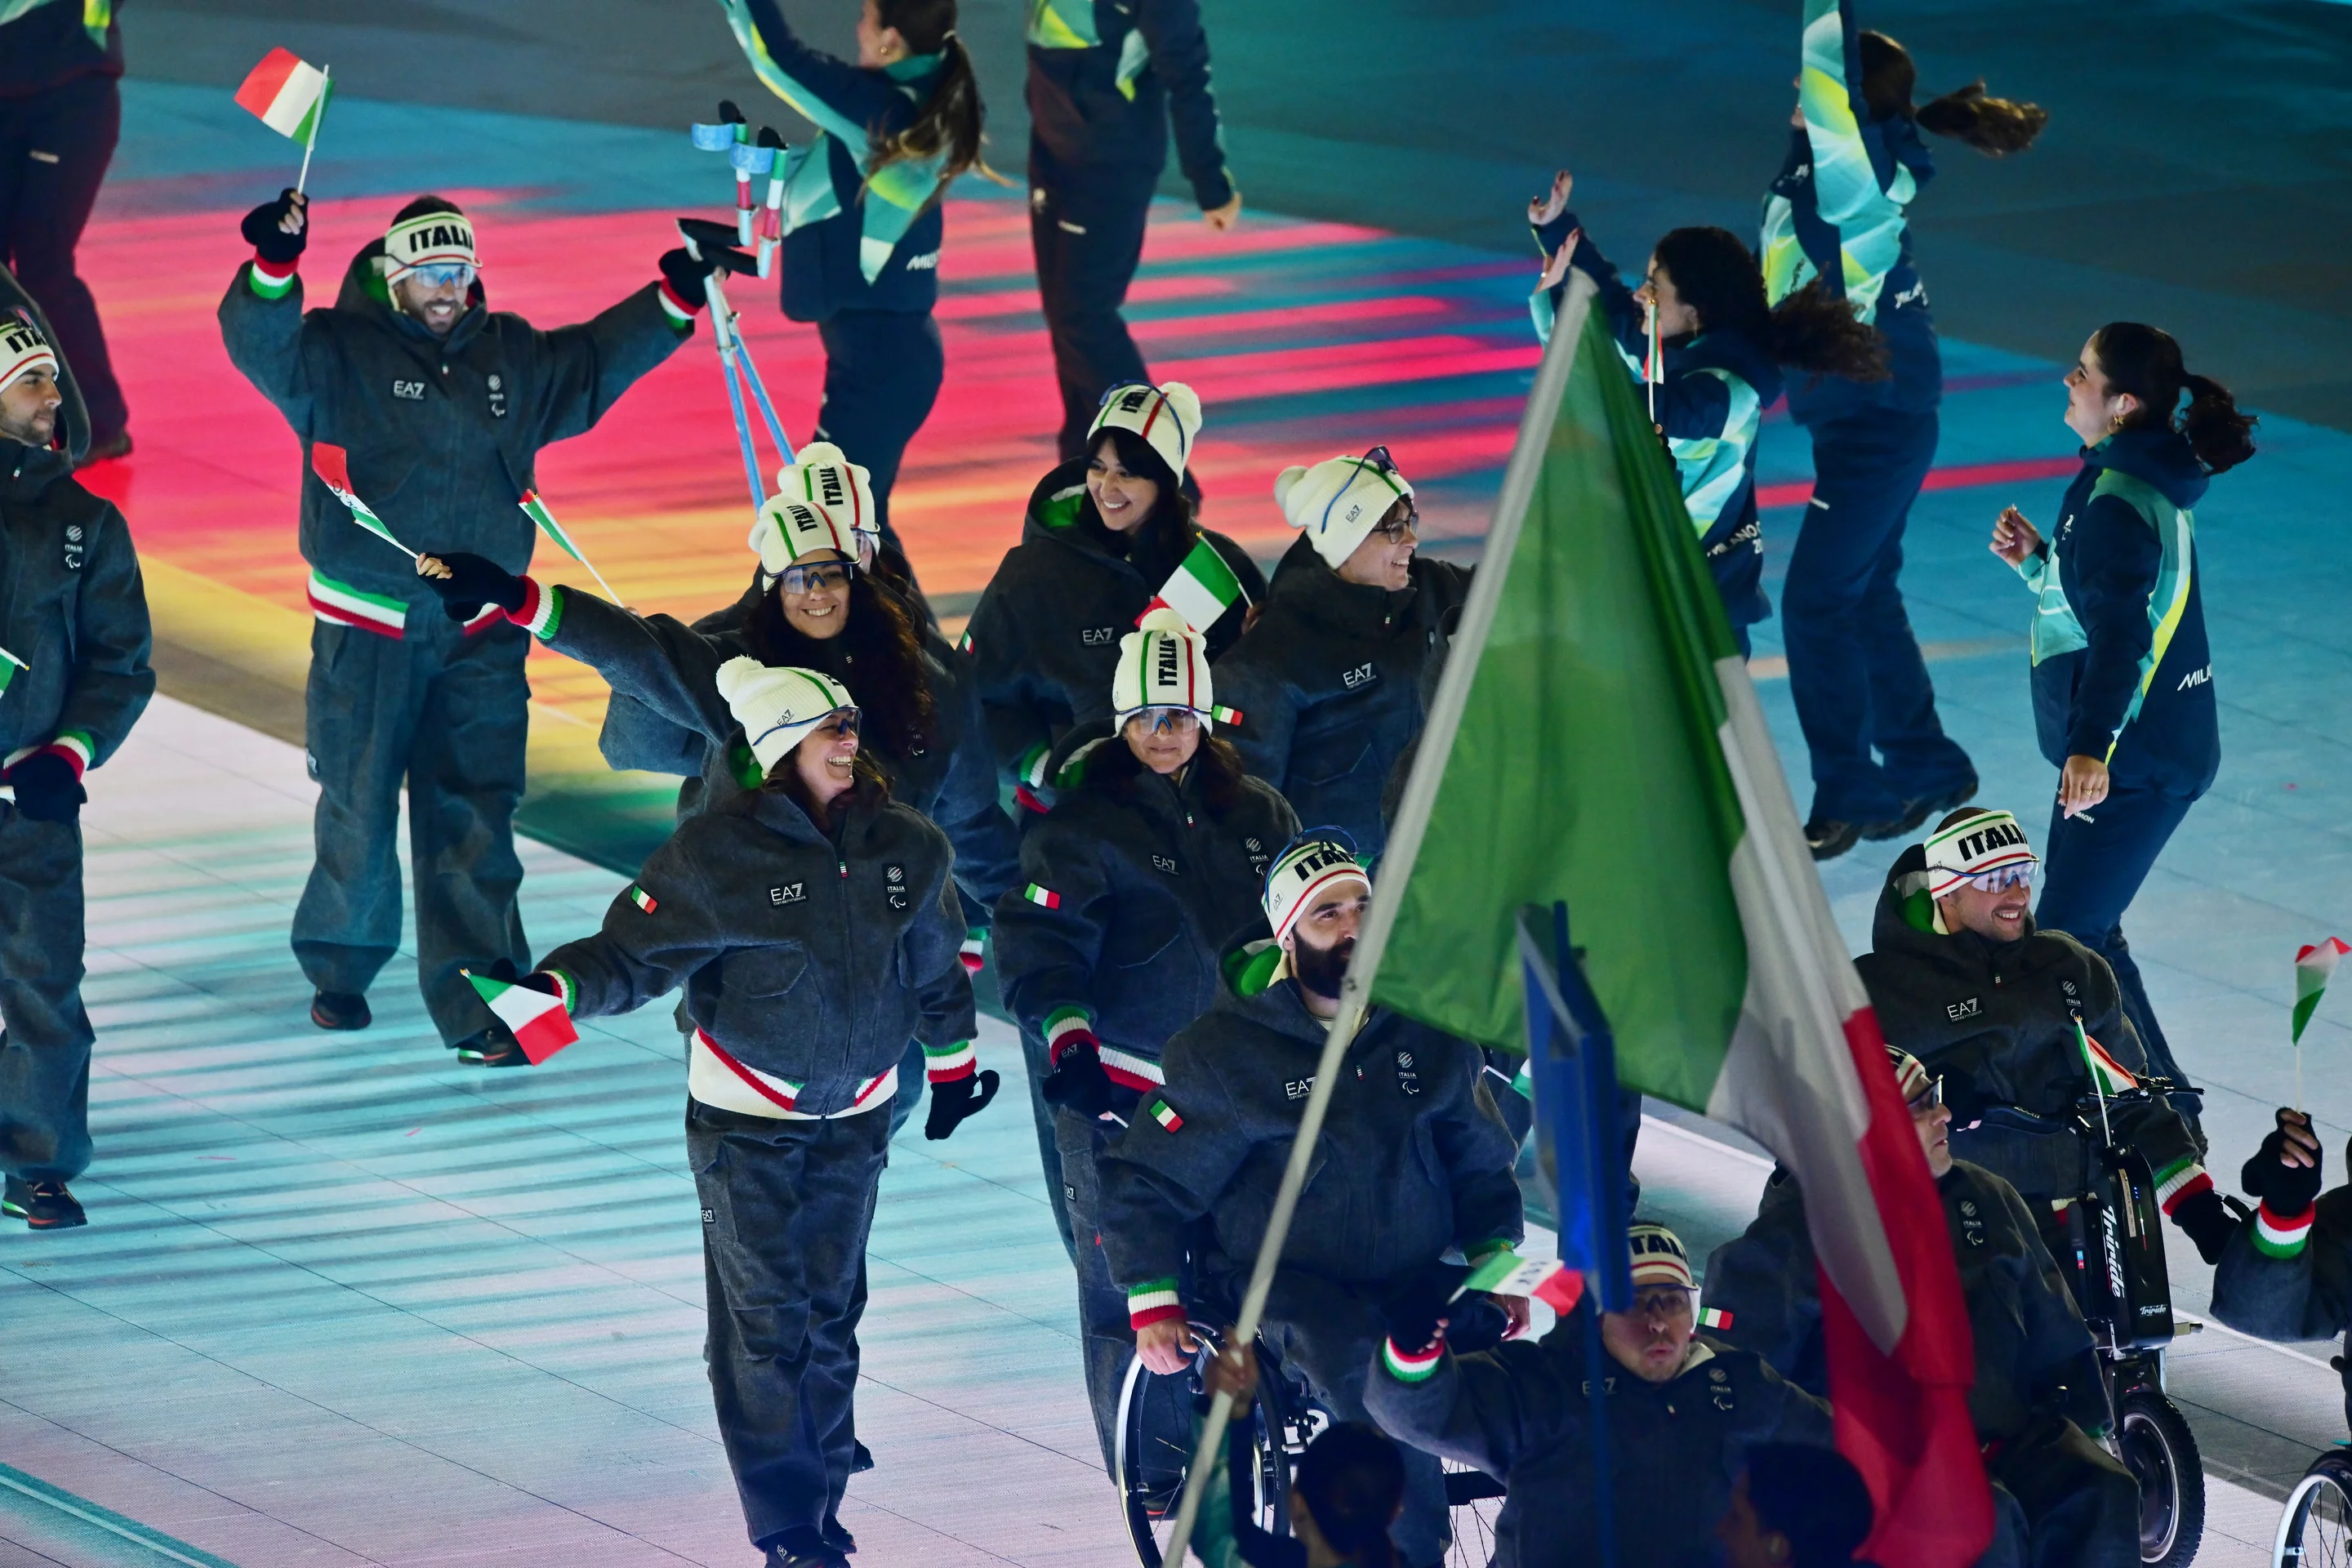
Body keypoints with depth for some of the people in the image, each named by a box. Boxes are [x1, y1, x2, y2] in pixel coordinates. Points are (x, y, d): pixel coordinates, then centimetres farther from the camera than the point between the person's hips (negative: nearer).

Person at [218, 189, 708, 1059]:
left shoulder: (513, 357, 9)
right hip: (367, 627, -3)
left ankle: (476, 1006, -1)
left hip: (482, 632, 3)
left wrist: (674, 297, 13)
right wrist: (274, 267, -40)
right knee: (360, 807, 7)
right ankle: (340, 966, 31)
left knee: (474, 819, -2)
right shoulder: (339, 353, -5)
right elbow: (261, 343, -22)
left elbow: (598, 361, 22)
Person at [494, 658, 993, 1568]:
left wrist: (953, 1066, 23)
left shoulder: (909, 851, -1)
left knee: (830, 1314, 11)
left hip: (855, 1117, 4)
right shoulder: (717, 855, -15)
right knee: (765, 1320, -4)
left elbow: (937, 965, 15)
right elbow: (634, 955, -14)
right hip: (745, 1122, -4)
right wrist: (553, 992, -31)